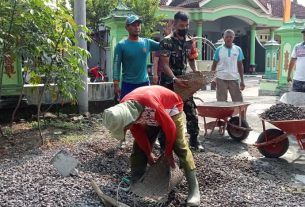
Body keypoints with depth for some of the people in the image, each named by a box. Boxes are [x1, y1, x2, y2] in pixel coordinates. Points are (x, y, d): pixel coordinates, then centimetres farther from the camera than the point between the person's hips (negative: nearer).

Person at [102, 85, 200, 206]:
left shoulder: (150, 103, -46)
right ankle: (135, 183, 9)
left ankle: (194, 188, -15)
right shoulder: (122, 110, -24)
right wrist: (148, 153, -4)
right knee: (139, 147, -2)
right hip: (150, 117, 6)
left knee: (180, 146, -19)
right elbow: (137, 132, -8)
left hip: (172, 108, -6)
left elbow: (170, 127, -31)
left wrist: (168, 153, -19)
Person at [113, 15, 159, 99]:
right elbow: (116, 65, -7)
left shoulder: (147, 42, 3)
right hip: (128, 84, -4)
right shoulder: (121, 45, -6)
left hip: (144, 83, 4)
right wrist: (116, 84, -12)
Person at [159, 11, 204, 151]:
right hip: (169, 83, -5)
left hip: (184, 82, 5)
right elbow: (165, 64, -18)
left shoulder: (191, 41, 6)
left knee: (192, 111, 6)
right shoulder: (167, 41, -12)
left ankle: (194, 140, 20)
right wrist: (175, 79, -31)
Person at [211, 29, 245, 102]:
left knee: (238, 101, 2)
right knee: (221, 101, 4)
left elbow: (240, 66, 9)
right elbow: (214, 65, 6)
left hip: (234, 79, 2)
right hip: (221, 79, -1)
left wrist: (242, 80, 6)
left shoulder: (238, 49, 5)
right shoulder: (219, 49, 1)